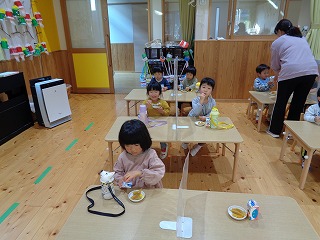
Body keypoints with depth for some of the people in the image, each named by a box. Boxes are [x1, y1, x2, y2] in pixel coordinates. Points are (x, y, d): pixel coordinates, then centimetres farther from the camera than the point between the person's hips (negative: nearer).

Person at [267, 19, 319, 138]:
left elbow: (275, 65, 17)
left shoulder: (277, 42, 11)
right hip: (311, 71, 5)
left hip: (291, 73, -5)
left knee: (281, 102, 10)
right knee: (299, 103, 15)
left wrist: (277, 75, 38)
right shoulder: (302, 39, 28)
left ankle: (274, 130, 20)